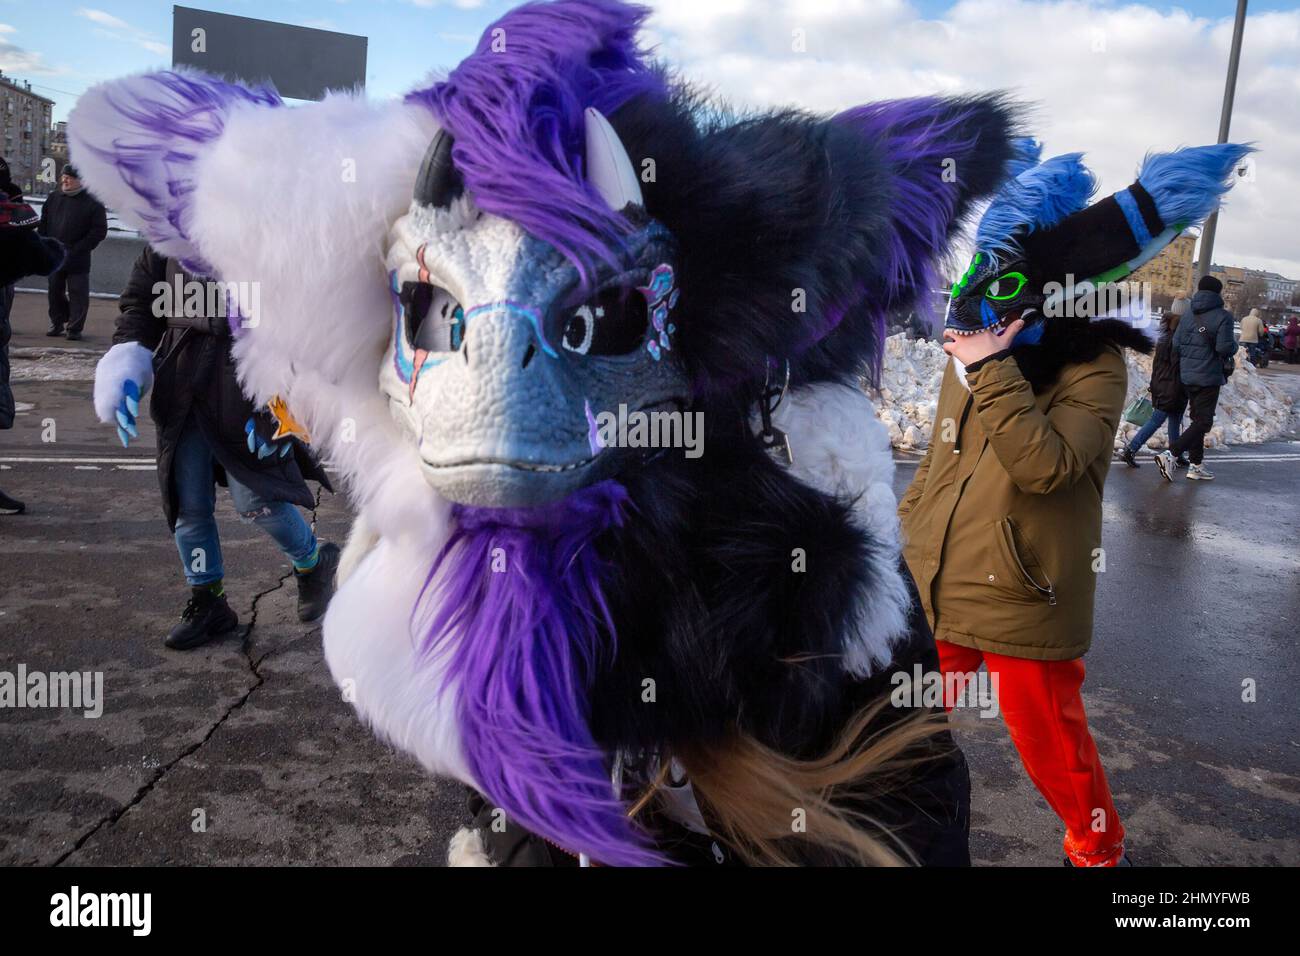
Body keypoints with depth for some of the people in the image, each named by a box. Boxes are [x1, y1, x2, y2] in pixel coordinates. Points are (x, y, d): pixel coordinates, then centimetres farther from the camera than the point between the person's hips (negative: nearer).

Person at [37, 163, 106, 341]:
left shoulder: (92, 202, -7)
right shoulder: (53, 198, 9)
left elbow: (99, 231, -10)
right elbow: (43, 224, 16)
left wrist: (79, 249, -15)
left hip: (77, 260, -5)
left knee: (78, 293, -2)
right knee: (55, 291, 13)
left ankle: (75, 328, 5)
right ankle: (56, 323, 27)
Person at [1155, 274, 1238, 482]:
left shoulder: (1188, 315, 6)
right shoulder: (1222, 316, -11)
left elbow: (1176, 345, 4)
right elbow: (1225, 348, -17)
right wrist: (1234, 346, 5)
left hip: (1187, 376, 7)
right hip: (1209, 377, -7)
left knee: (1197, 419, 16)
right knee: (1203, 422, -4)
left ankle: (1196, 465, 20)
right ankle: (1170, 454, -21)